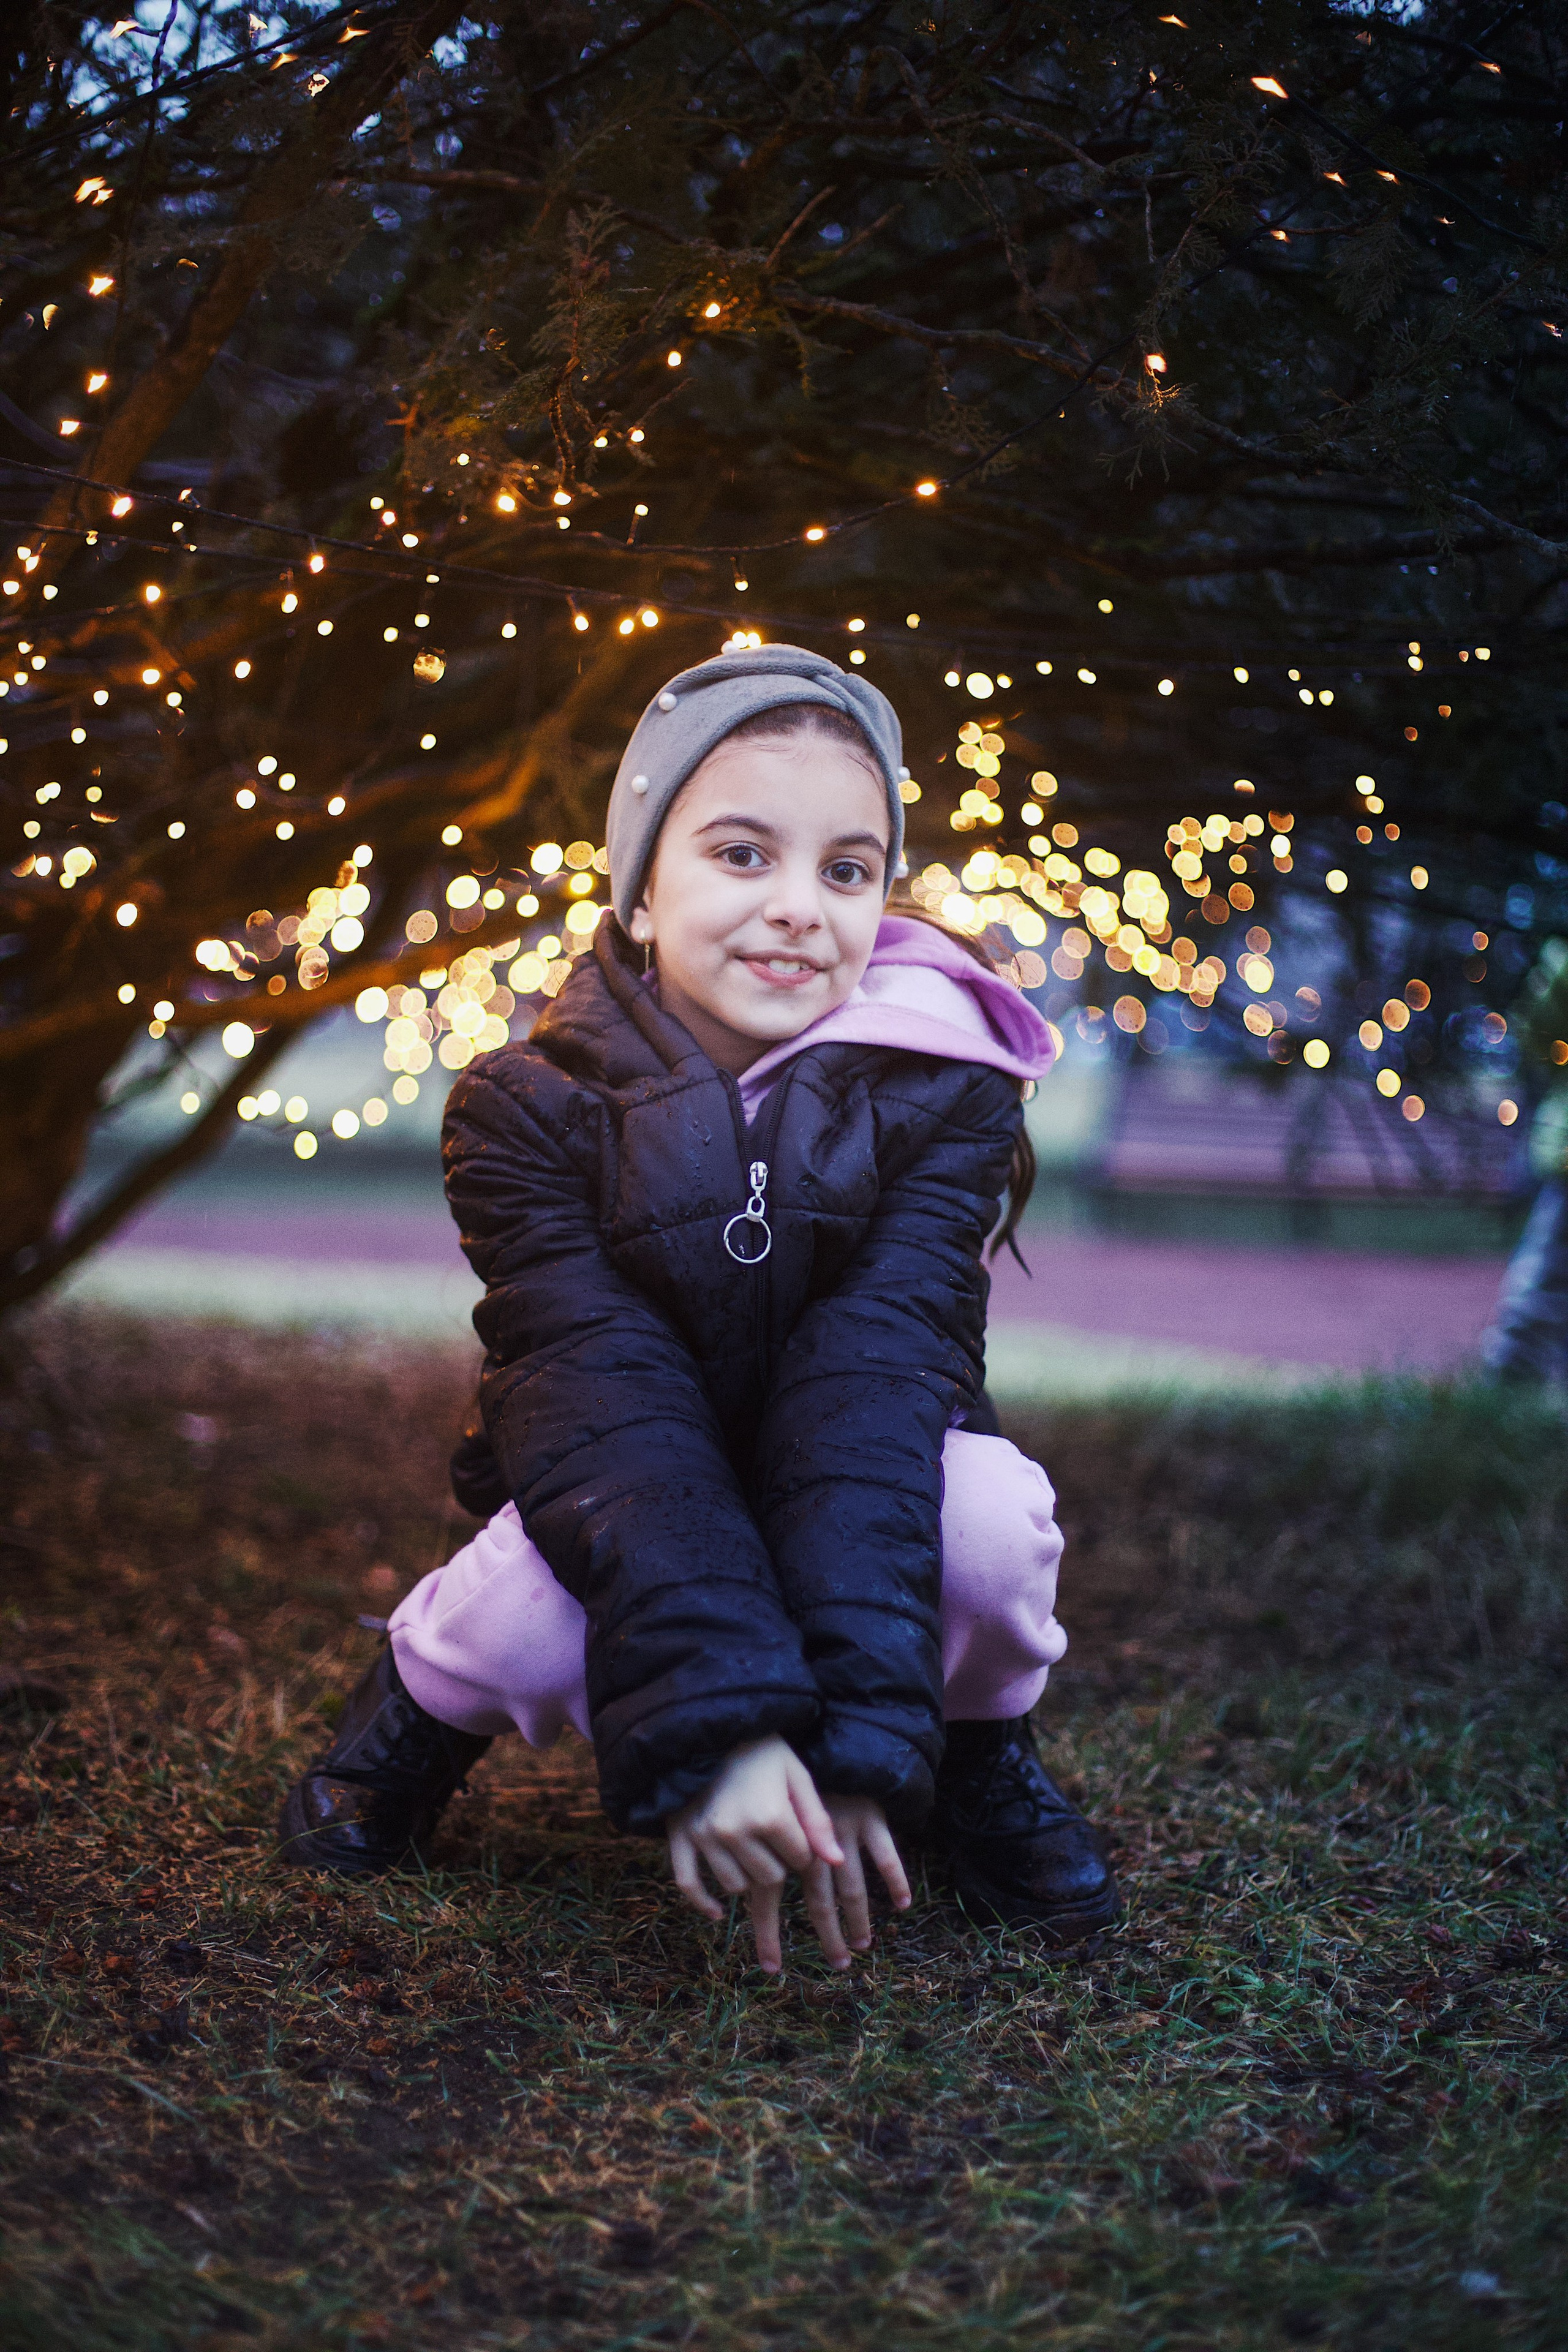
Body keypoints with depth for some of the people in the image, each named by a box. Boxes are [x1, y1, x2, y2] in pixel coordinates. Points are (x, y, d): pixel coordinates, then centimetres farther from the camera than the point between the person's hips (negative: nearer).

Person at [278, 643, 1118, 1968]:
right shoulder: (531, 1110, -18)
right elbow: (609, 1409, -29)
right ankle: (433, 1697, 3)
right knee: (533, 1612, -34)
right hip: (621, 1518, -1)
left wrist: (855, 1734, -40)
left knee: (988, 1510, -32)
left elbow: (873, 1389, -27)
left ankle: (974, 1752, 1)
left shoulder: (939, 1097, -16)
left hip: (861, 1518, 1)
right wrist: (715, 1722, -43)